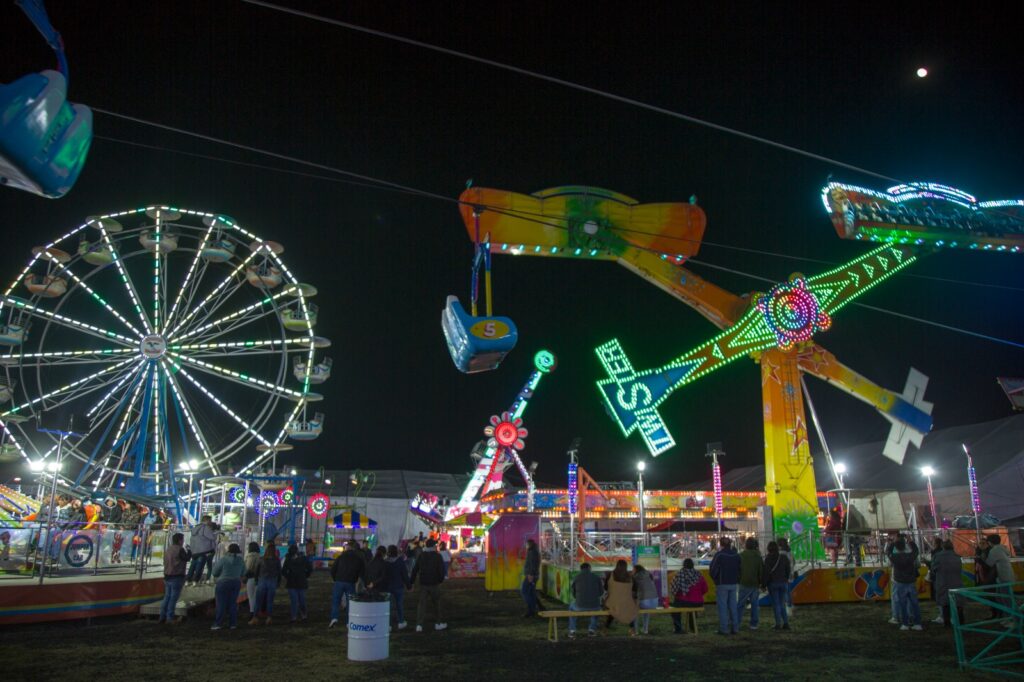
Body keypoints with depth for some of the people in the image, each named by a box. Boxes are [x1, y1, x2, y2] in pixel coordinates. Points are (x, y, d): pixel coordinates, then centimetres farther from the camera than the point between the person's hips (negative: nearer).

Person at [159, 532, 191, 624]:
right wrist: (189, 551, 11)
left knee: (167, 597, 14)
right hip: (176, 577, -8)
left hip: (167, 577, 8)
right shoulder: (180, 549, -14)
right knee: (173, 598, -3)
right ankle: (170, 618, -2)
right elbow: (187, 558, -5)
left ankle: (162, 617, 15)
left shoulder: (168, 549, 13)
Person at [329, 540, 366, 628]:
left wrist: (335, 579, 14)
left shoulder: (341, 556, 4)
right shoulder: (360, 558, 5)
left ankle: (334, 618, -8)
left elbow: (333, 569, 3)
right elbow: (363, 572, 3)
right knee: (350, 602, 8)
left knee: (335, 600, 9)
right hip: (351, 583, 0)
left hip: (339, 581, 0)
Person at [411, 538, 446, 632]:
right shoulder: (437, 556, -6)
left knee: (421, 604, 3)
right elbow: (441, 570, -10)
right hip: (434, 584, -3)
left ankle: (419, 624, -7)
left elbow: (415, 570, 7)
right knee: (436, 603, 12)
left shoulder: (421, 556, 6)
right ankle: (439, 623, 20)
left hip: (423, 584, 3)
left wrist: (412, 582, 12)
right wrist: (441, 580, 6)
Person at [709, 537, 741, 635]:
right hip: (734, 584, 6)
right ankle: (735, 628, 14)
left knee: (722, 606, -1)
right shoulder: (736, 555, 6)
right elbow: (740, 569, 10)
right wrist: (737, 581, 17)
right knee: (733, 606, 12)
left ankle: (724, 629, -1)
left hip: (722, 584, -6)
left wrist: (715, 579, 4)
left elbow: (713, 570, -14)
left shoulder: (719, 555, -14)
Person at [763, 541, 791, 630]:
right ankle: (786, 623, 4)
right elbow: (788, 570, 7)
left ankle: (778, 624, -2)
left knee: (776, 604, 2)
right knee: (782, 604, 12)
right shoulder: (784, 557, 2)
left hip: (773, 583, -3)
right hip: (783, 582, 3)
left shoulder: (768, 558, -9)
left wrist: (764, 584, -6)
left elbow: (767, 572, -12)